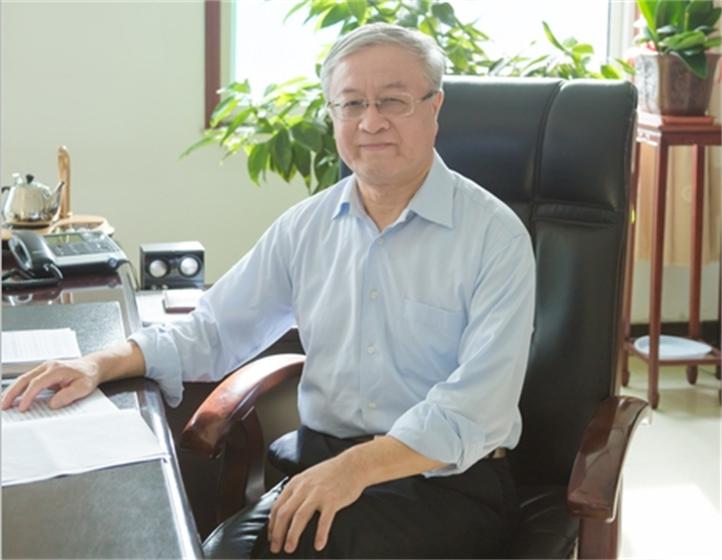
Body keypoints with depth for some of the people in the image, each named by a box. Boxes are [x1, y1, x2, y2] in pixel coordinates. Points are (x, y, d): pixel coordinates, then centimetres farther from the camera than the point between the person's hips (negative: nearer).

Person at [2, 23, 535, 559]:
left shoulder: (495, 235, -7)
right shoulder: (306, 227, 10)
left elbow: (479, 407, -16)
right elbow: (214, 331, 16)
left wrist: (357, 467, -27)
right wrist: (103, 364, 0)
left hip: (447, 481, -3)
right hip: (320, 464, 4)